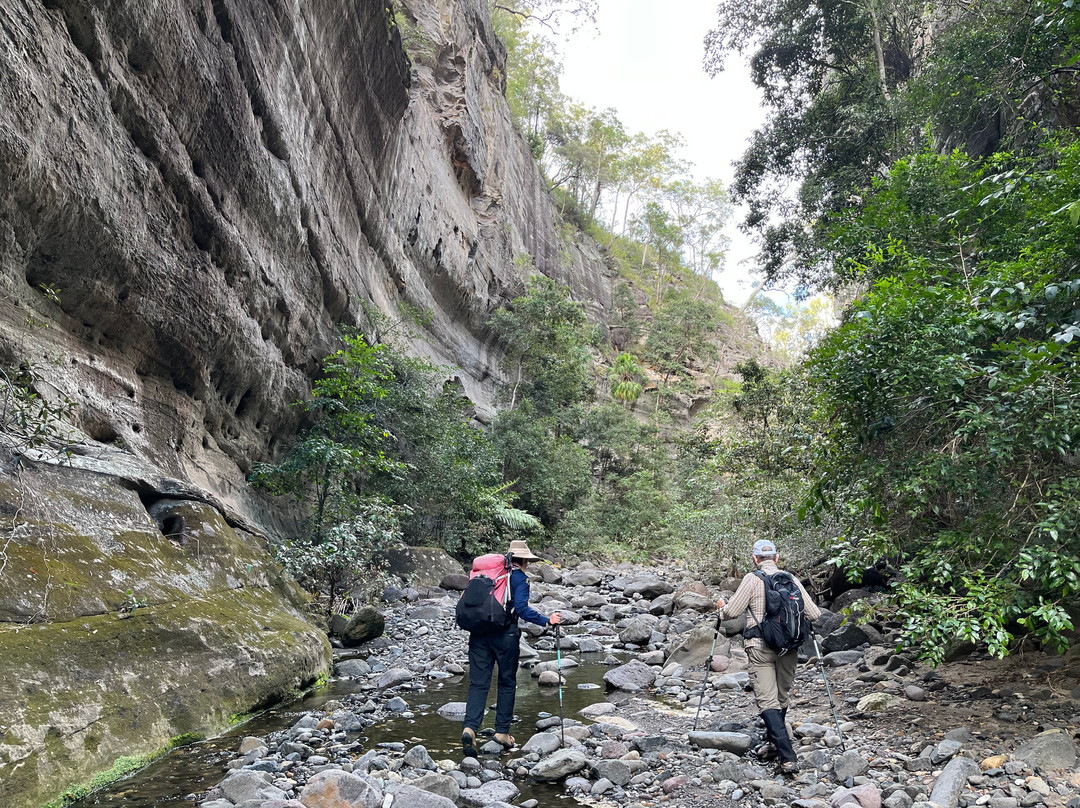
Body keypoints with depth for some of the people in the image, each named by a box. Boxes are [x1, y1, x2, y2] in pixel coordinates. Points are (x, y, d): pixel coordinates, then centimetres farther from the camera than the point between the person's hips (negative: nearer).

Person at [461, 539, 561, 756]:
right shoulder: (520, 578, 0)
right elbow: (521, 608, -15)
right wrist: (546, 621, -13)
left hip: (479, 632, 4)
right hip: (505, 634, -4)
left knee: (478, 683, 5)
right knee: (507, 683, 12)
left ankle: (469, 727, -11)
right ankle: (502, 731, 17)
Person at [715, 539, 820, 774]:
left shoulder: (752, 579, -6)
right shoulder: (791, 579, 4)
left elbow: (731, 612, -9)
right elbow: (814, 614, 4)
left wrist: (721, 607, 14)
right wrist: (794, 615, 26)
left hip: (760, 646, -4)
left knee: (767, 700, -3)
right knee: (782, 696, 20)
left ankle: (788, 757, -12)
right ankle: (774, 737, 39)